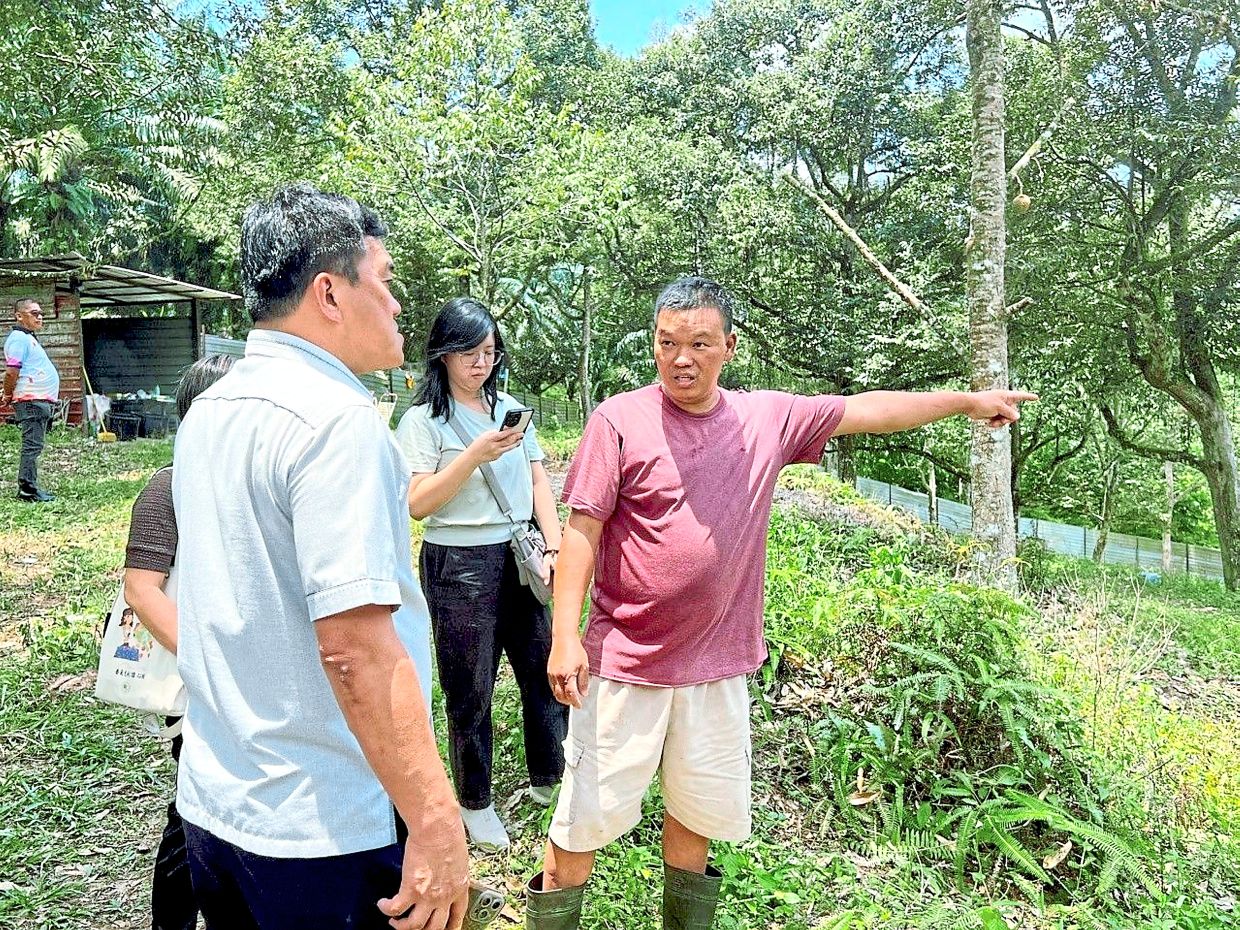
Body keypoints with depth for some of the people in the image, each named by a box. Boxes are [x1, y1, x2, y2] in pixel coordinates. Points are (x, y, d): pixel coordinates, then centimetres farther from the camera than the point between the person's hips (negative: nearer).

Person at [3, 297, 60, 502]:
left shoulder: (29, 338, 22)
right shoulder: (19, 338, -10)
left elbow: (14, 373, 25)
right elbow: (12, 371, -17)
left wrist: (7, 392, 16)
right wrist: (7, 396, -7)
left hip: (40, 400, 10)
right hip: (31, 400, -10)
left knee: (33, 446, 12)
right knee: (32, 446, -9)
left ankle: (29, 487, 17)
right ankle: (28, 490, -7)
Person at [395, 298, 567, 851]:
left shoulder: (510, 409, 10)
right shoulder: (423, 420, -5)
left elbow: (538, 481, 9)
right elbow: (417, 504, -13)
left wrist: (554, 547, -2)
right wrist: (476, 455, -23)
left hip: (519, 558, 5)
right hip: (459, 566, -5)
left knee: (546, 670, 9)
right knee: (471, 691, 7)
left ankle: (549, 779, 31)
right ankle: (475, 802, 27)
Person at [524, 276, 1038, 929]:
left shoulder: (769, 418, 3)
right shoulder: (620, 420, -9)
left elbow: (865, 411, 12)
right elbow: (582, 531, -9)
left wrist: (966, 401, 17)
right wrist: (565, 637, -15)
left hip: (716, 665, 4)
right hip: (625, 660, -4)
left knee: (700, 812, 19)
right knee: (587, 815, 4)